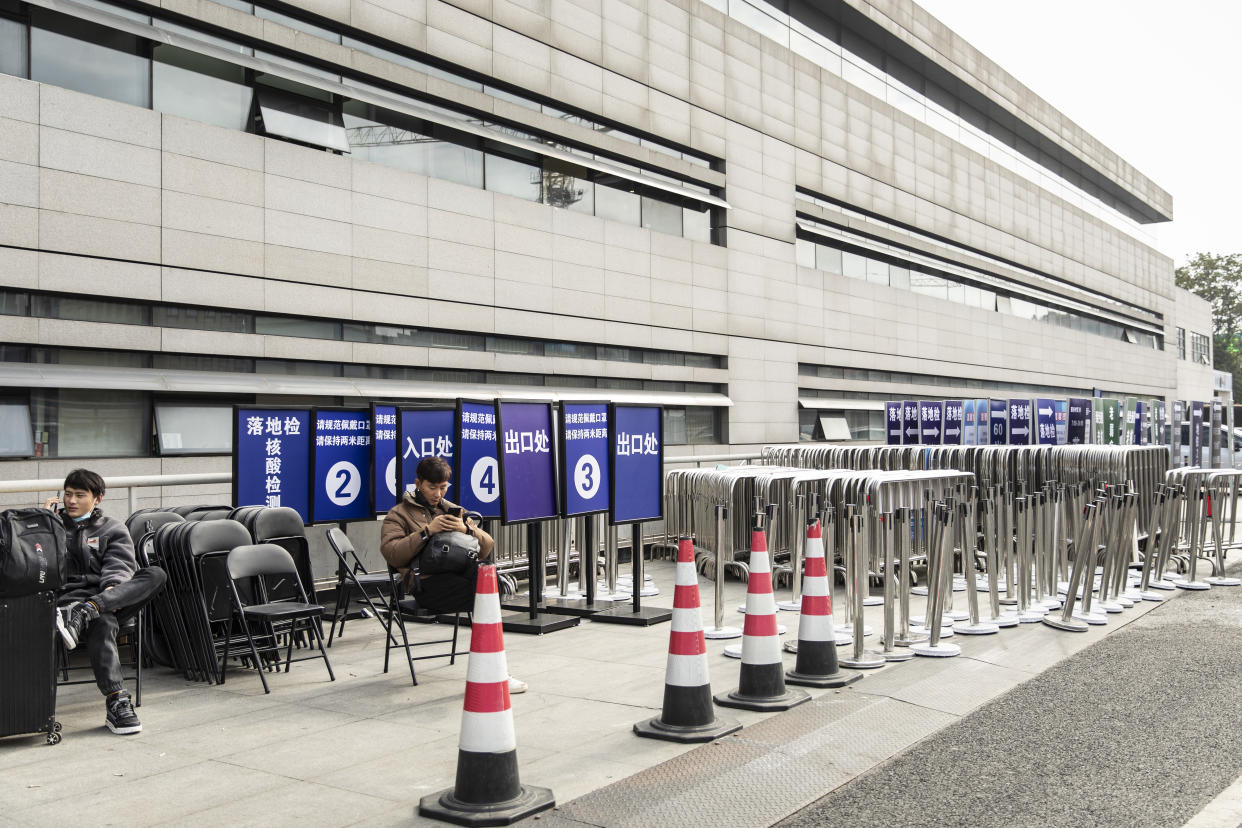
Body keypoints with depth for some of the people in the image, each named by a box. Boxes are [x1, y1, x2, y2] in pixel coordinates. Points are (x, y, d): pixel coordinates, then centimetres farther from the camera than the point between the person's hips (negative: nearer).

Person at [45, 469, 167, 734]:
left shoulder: (113, 529, 22)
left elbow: (120, 565, 4)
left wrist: (112, 587, -17)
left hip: (106, 596, 2)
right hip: (67, 596, -2)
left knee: (156, 574, -28)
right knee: (103, 623, -38)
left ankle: (83, 613, -43)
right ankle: (116, 702, -45)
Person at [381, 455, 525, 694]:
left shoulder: (453, 510, 29)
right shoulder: (399, 514, 16)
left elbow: (487, 546, 17)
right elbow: (391, 553, -4)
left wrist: (466, 529, -3)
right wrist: (427, 531, -11)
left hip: (460, 574, 5)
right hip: (427, 582, -4)